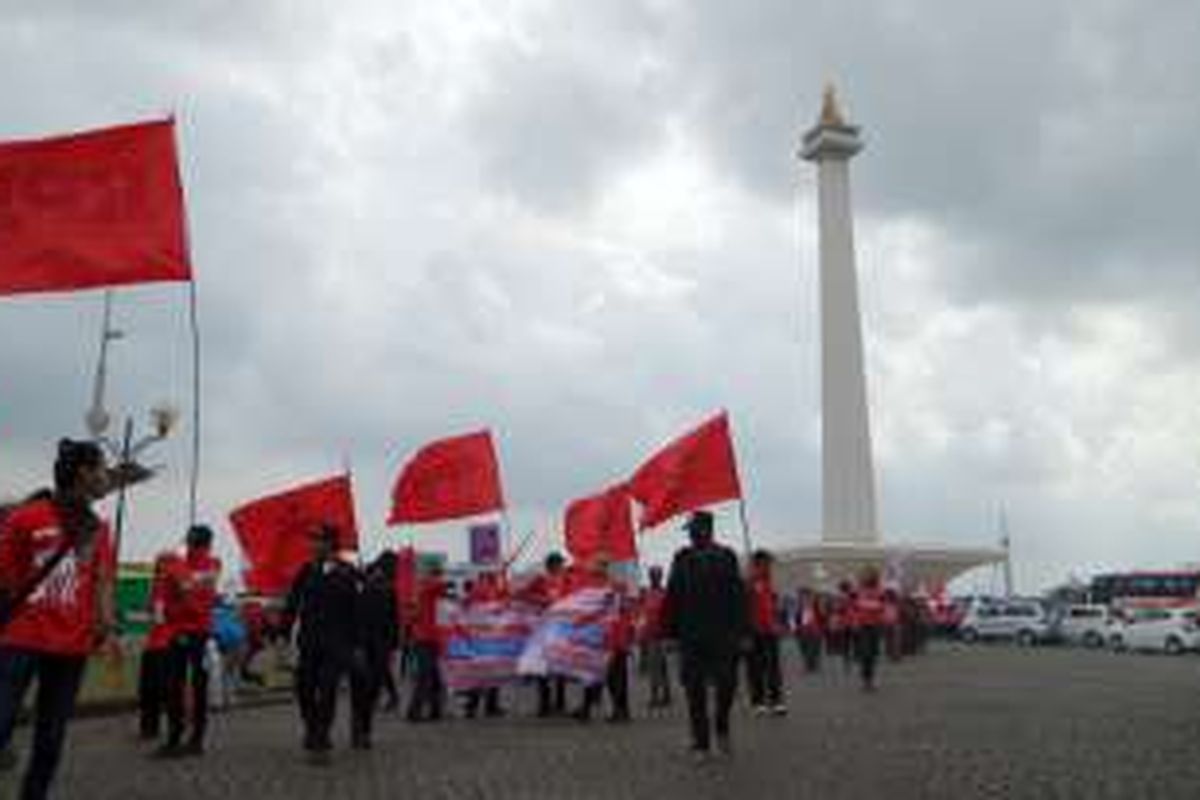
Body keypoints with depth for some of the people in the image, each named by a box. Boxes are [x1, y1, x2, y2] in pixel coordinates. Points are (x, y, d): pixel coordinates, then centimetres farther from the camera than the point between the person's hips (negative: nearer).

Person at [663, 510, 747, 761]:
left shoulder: (726, 558, 3)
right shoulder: (682, 560, 7)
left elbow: (738, 597, 1)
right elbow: (672, 599, 8)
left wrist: (739, 632, -6)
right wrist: (671, 633, 4)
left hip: (722, 636, -1)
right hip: (691, 637, 1)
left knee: (727, 684, -1)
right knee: (695, 691, 3)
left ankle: (722, 729, 27)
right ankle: (700, 744, 13)